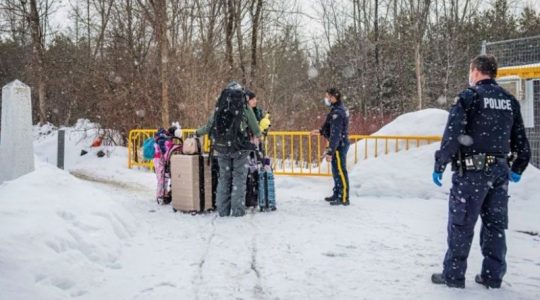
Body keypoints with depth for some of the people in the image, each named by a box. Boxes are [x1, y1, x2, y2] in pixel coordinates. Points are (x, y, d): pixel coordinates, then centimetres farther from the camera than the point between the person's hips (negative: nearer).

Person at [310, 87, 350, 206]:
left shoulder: (337, 113, -22)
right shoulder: (340, 109, 10)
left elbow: (335, 134, -25)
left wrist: (330, 152, -24)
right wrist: (321, 131, 21)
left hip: (339, 145, -10)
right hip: (340, 144, 10)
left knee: (340, 171, -3)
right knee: (336, 171, 19)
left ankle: (344, 198, 5)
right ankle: (337, 194, 30)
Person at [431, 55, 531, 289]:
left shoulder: (469, 96, -7)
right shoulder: (510, 100, 11)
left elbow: (452, 135, -15)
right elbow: (521, 140, 16)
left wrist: (439, 166, -9)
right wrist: (518, 169, 27)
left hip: (472, 171, -6)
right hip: (500, 170, 6)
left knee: (461, 224, 2)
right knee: (495, 224, 13)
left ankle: (453, 275, 7)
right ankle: (493, 276, 19)